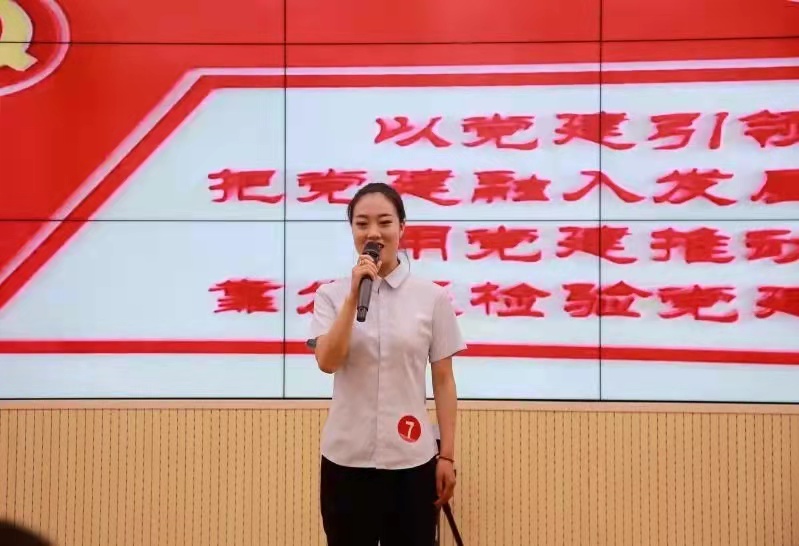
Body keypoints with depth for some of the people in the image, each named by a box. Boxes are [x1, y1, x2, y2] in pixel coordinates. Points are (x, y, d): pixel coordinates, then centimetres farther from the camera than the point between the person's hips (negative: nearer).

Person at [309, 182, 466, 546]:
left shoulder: (433, 297, -1)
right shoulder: (331, 294, 0)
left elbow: (444, 381, 1)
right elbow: (327, 362, -14)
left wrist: (447, 456, 0)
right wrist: (355, 294, -17)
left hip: (412, 459, 0)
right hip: (346, 458, 1)